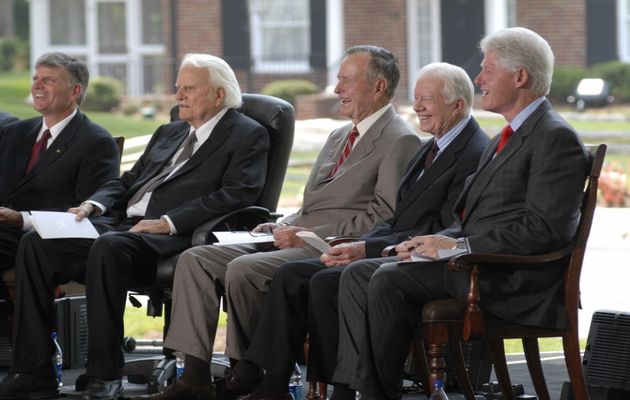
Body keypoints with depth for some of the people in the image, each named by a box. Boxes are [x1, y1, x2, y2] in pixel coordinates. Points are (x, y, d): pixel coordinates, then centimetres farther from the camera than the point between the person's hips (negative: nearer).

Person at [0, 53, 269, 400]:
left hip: (171, 238, -8)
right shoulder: (169, 134, 29)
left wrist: (168, 222, -18)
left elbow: (237, 196, -10)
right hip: (121, 225, 8)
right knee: (35, 244, -14)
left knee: (108, 247, -38)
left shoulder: (248, 136, 5)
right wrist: (95, 204, 4)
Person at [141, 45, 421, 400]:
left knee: (243, 269, -30)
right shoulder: (340, 136, 24)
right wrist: (284, 226, 6)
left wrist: (309, 235, -17)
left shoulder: (401, 142, -6)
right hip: (299, 239, 9)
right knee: (195, 260, -5)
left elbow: (385, 219, -15)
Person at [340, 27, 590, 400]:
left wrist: (460, 245, -18)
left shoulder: (557, 138, -10)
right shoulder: (505, 139, 22)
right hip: (472, 261, 10)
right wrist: (436, 242, 2)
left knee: (389, 281, -24)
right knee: (357, 275, -3)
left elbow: (544, 229, -20)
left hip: (514, 279, -10)